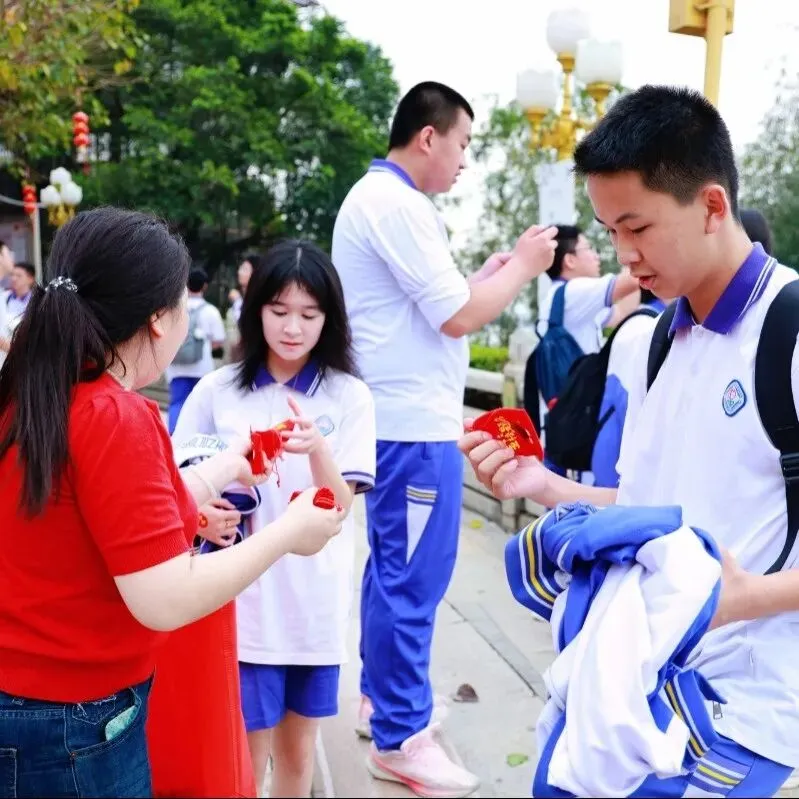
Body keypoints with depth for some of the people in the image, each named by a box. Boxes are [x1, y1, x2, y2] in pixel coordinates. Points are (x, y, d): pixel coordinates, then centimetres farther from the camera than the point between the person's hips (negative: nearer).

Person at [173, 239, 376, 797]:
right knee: (247, 753, 7)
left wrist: (316, 448, -30)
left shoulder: (349, 396, -4)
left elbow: (340, 505, -10)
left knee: (298, 746, 17)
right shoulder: (216, 391, -3)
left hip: (315, 599, 1)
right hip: (242, 599, -1)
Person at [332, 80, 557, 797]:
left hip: (398, 416, 11)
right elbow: (458, 316, -16)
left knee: (393, 569, 18)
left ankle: (382, 697, 32)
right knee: (414, 578, -2)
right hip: (414, 423, -11)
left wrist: (495, 269, 12)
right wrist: (523, 266, -3)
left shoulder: (379, 198, 17)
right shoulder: (396, 203, -15)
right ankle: (399, 736, 11)